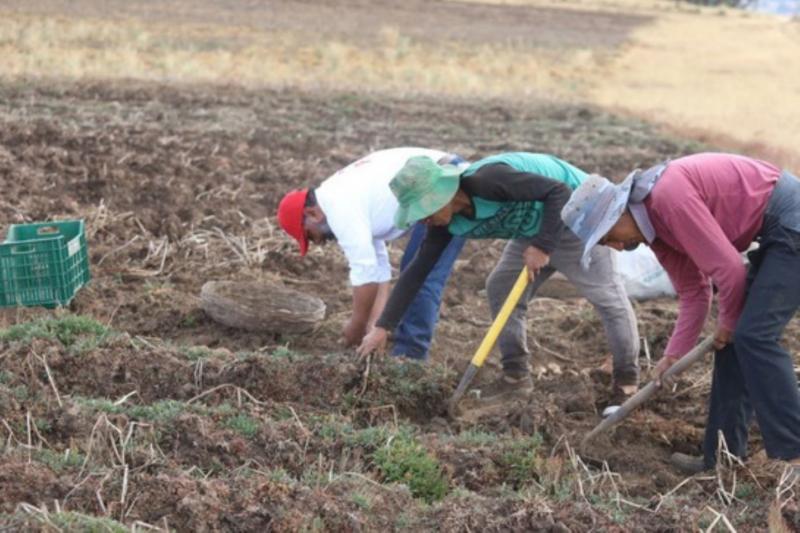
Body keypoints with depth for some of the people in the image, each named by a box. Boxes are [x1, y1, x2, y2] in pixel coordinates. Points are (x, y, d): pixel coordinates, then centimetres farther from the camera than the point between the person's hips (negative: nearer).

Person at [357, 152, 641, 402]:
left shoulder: (488, 180, -36)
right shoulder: (447, 223, -11)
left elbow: (560, 192, -33)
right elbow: (417, 270, -6)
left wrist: (542, 246, -33)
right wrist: (382, 326, -7)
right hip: (534, 229, 8)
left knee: (606, 295, 1)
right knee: (500, 288, 2)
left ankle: (627, 378, 17)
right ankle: (516, 374, 10)